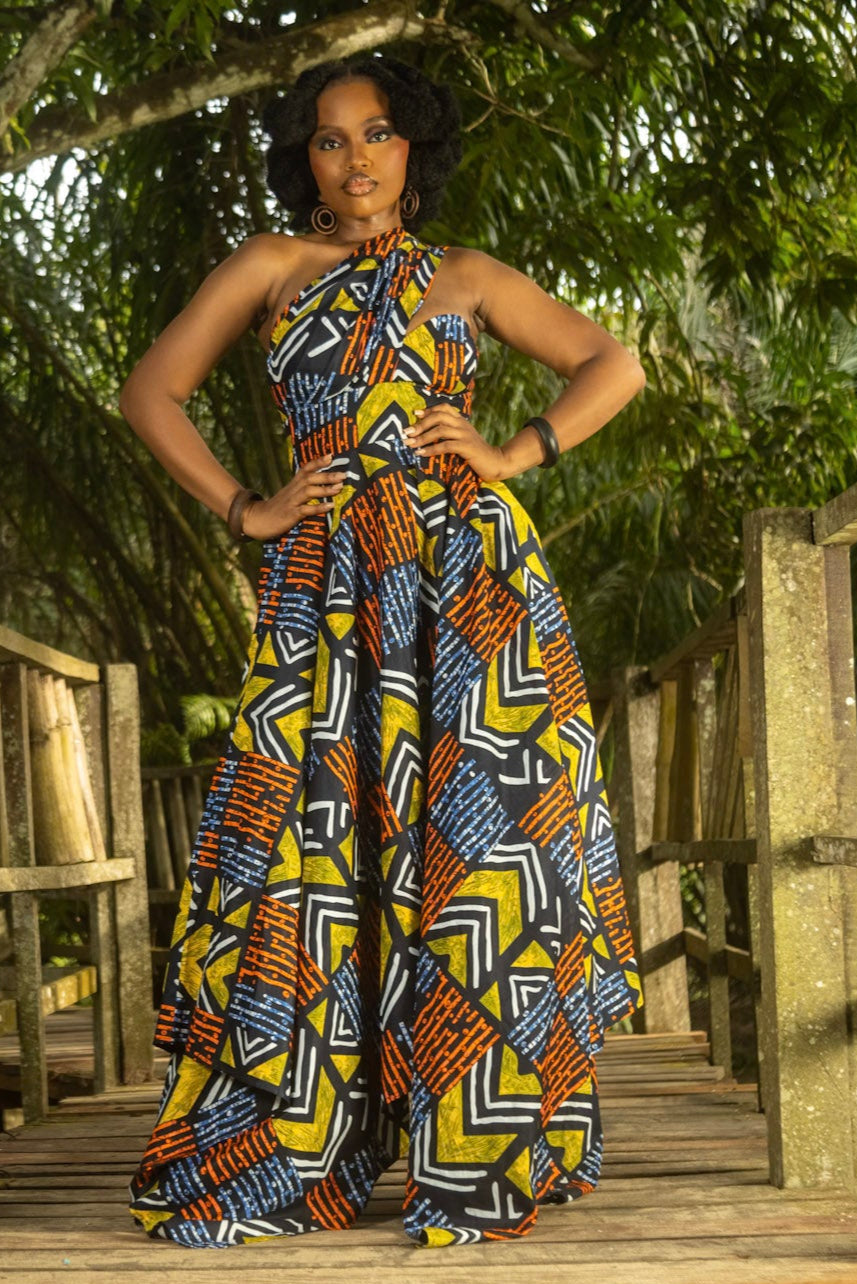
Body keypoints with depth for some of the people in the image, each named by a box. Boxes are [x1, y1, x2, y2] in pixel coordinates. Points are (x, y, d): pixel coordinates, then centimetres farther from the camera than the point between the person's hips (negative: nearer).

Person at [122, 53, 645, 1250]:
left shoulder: (467, 277, 15)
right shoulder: (271, 266, 15)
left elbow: (616, 365, 16)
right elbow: (151, 391, 13)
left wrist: (517, 454, 2)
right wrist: (245, 508, 3)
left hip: (468, 576, 0)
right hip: (328, 592, 0)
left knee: (469, 840, -4)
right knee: (310, 849, -3)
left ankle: (481, 1159, 1)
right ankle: (265, 1162, 4)